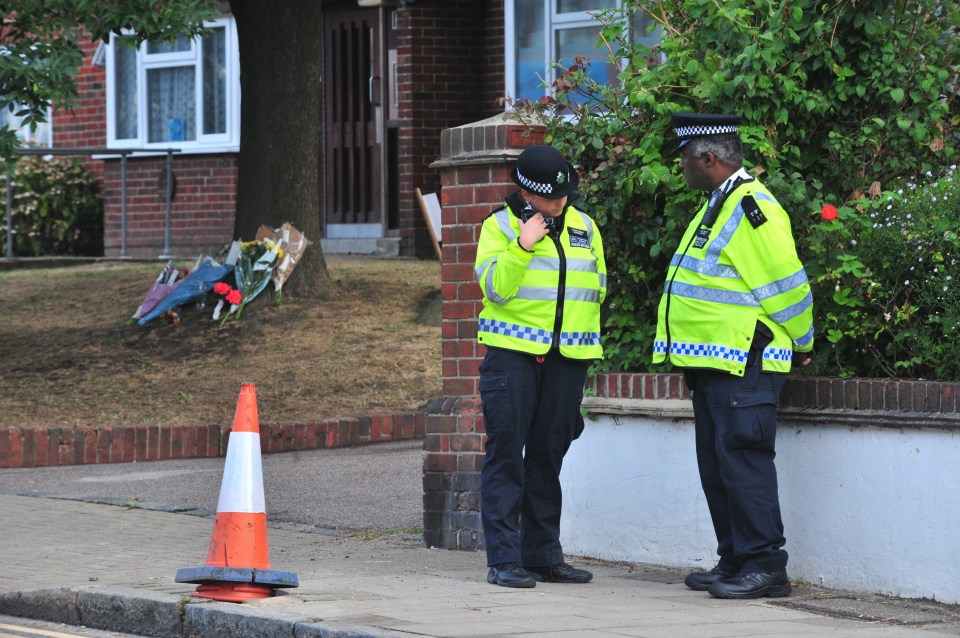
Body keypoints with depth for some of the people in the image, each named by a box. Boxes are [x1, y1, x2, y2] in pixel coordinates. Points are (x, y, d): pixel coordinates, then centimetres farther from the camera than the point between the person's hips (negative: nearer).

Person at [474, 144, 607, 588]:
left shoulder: (584, 227, 13)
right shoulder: (500, 226, -1)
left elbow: (596, 288, 23)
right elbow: (495, 288, -13)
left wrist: (585, 340, 14)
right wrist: (523, 246, -24)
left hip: (567, 358, 4)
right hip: (512, 353, -4)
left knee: (548, 456, 9)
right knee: (506, 455, -6)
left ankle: (543, 555, 15)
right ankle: (504, 559, -6)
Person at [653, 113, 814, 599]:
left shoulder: (752, 209, -15)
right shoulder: (717, 205, 18)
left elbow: (787, 285, -15)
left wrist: (800, 347, -4)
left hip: (744, 366, -10)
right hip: (711, 361, 10)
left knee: (743, 462, -11)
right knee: (718, 467, 12)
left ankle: (764, 566, -9)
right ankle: (734, 561, 18)